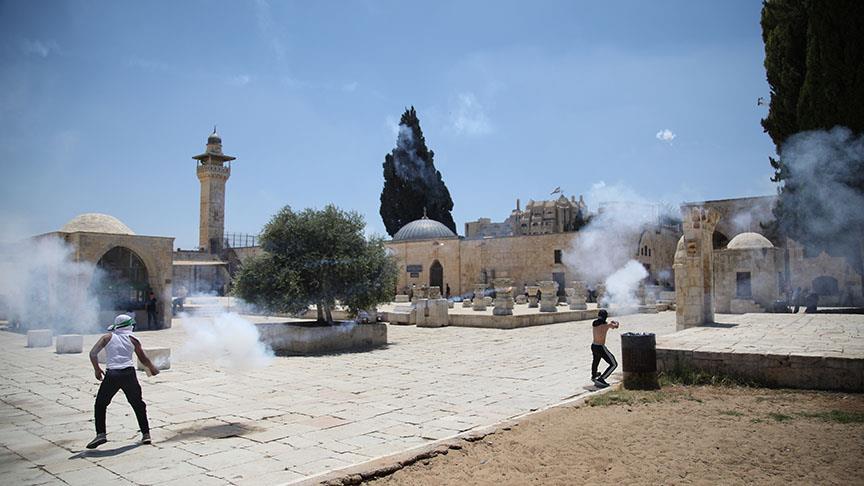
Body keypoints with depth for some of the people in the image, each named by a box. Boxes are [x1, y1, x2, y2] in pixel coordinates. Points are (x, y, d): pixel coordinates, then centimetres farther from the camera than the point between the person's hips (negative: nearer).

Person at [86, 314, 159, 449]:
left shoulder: (108, 337, 12)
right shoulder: (132, 338, 12)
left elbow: (93, 353, 1)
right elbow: (143, 359, 16)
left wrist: (97, 370, 15)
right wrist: (152, 368, 33)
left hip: (112, 375, -1)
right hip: (129, 373, 1)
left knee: (100, 405, 17)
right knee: (138, 404, 15)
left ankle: (101, 434, 4)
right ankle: (146, 434, 17)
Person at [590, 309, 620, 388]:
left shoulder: (594, 323, 1)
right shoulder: (607, 324, -17)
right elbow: (616, 326, 2)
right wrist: (616, 322, 27)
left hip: (593, 346, 7)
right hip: (601, 348, -7)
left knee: (596, 359, 36)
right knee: (614, 364, 3)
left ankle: (594, 375, 61)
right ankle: (600, 380, -7)